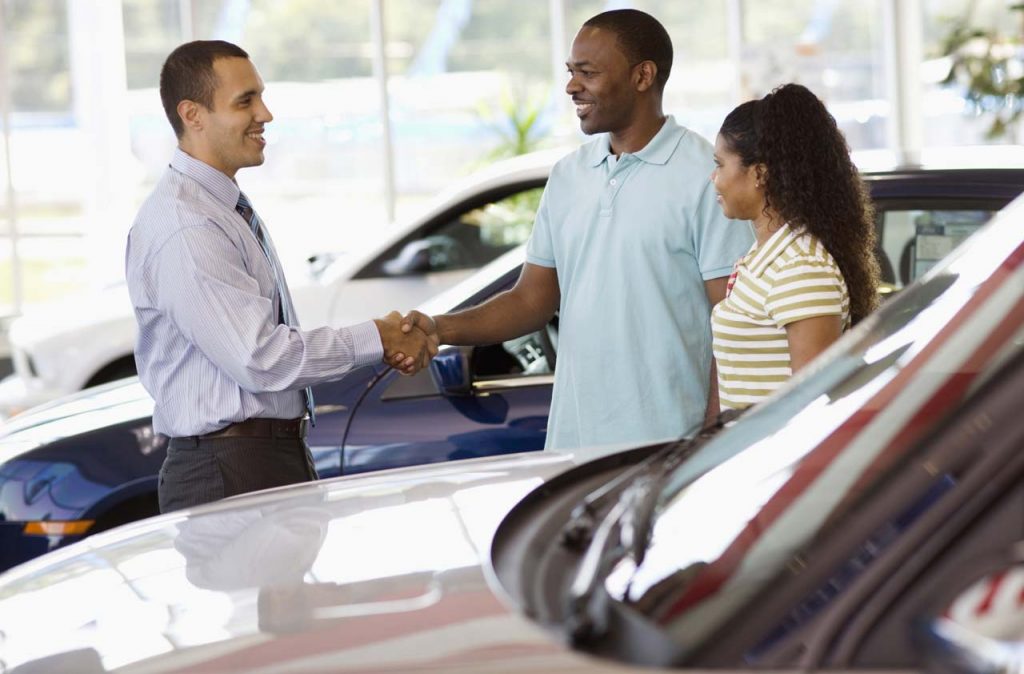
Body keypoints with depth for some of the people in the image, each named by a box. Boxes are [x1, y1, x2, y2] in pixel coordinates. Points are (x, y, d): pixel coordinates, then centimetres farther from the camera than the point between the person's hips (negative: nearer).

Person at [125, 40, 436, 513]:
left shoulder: (231, 208, 14)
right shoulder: (184, 228, -18)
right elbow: (259, 358, -22)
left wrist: (391, 344, 0)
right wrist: (377, 338, -11)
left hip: (282, 457, 9)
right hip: (229, 474, -9)